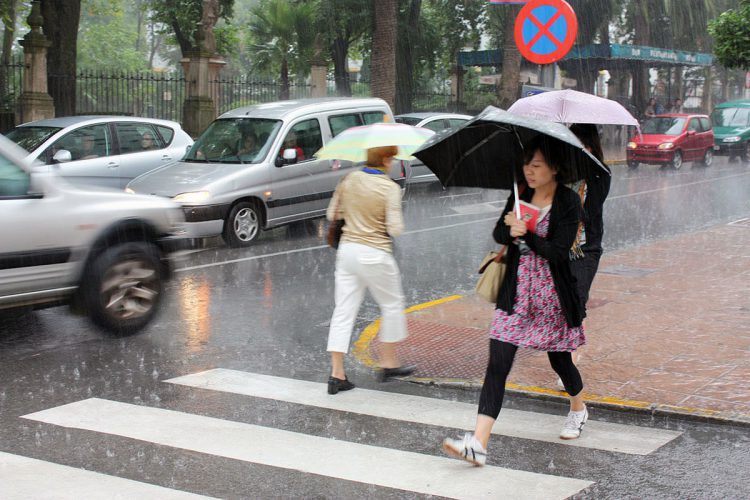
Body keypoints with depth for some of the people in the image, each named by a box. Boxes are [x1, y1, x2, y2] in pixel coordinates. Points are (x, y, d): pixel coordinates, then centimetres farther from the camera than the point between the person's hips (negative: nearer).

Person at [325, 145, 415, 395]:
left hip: (347, 250, 5)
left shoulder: (349, 180, 3)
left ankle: (337, 373, 4)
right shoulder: (389, 187, -12)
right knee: (392, 305, 16)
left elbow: (332, 214, 11)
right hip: (375, 254, -5)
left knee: (343, 311, 6)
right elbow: (395, 229, -16)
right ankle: (389, 363, 24)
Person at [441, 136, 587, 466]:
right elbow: (498, 234, 2)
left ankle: (578, 409, 49)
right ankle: (478, 444, -13)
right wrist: (510, 229, -19)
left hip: (552, 294, -3)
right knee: (498, 362, -8)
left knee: (559, 359, 14)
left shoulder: (568, 201, -9)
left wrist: (525, 233, -24)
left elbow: (558, 250, -17)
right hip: (516, 293, 3)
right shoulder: (520, 197, 6)